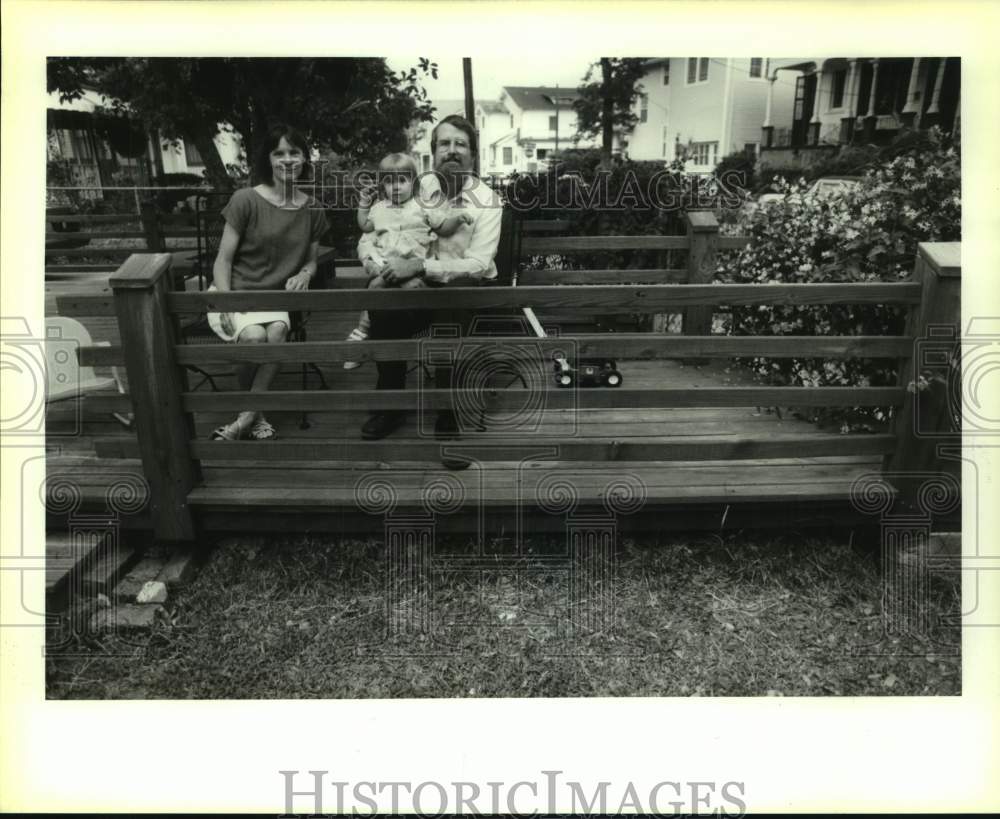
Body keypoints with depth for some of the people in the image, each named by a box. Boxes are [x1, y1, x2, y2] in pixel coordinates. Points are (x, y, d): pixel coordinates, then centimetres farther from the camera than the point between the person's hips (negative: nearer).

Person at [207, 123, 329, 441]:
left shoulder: (311, 210, 5)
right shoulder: (246, 200, -7)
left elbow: (311, 259, 17)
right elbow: (223, 260, -6)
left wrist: (304, 274, -8)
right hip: (236, 292, -3)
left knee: (278, 331, -32)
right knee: (254, 336, -33)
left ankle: (247, 415, -19)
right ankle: (255, 413, -6)